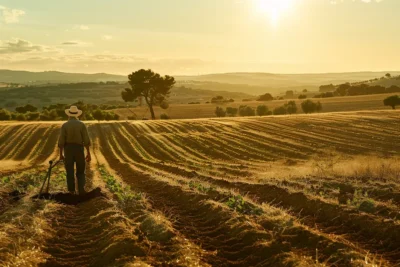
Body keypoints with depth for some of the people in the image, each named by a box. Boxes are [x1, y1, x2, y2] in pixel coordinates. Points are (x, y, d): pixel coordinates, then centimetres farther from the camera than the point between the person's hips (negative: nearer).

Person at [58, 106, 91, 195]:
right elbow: (86, 140, -8)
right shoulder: (82, 124, -5)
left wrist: (61, 154, 2)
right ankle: (81, 189, -10)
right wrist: (88, 153, -3)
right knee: (80, 172, 10)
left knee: (70, 172, 10)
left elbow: (61, 141, -7)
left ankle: (72, 192, 11)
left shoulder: (64, 125, -4)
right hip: (79, 149, 0)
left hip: (68, 149, 0)